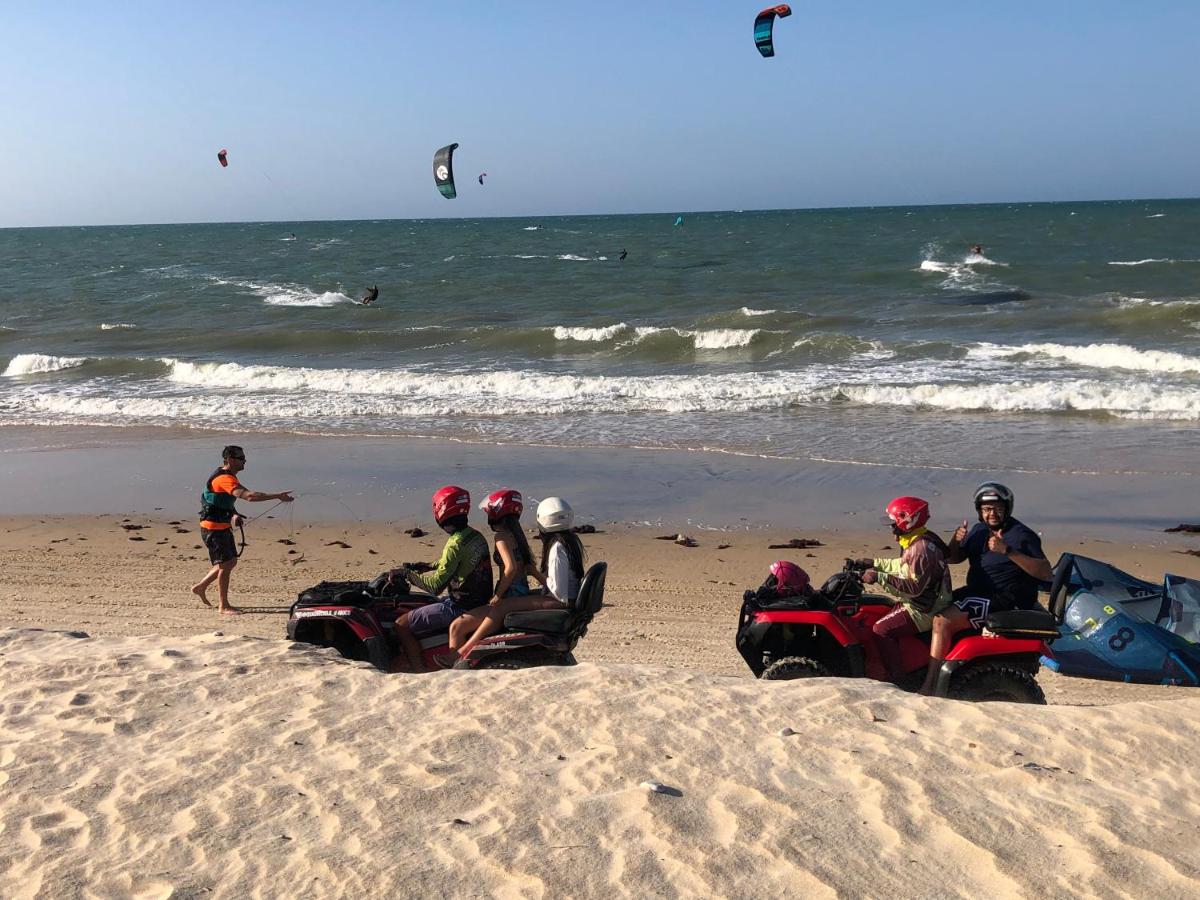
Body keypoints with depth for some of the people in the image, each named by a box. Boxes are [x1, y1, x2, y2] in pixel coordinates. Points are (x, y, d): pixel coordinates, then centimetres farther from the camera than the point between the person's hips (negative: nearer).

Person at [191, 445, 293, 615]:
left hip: (223, 527, 10)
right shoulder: (224, 479, -23)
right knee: (225, 564, -6)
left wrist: (234, 515, 8)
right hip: (213, 529, -10)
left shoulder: (229, 477, 11)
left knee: (231, 561, 15)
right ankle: (223, 606, 3)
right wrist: (277, 496, -38)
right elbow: (249, 496, -37)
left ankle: (200, 586, 28)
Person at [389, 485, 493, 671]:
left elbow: (435, 586, -22)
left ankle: (420, 672, -10)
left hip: (458, 607, -9)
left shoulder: (456, 544, -22)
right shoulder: (476, 536, 5)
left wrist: (406, 573, -12)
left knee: (401, 625, -5)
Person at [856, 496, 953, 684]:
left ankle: (898, 679, -13)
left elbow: (914, 587, -29)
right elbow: (903, 566, 26)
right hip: (919, 603, 11)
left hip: (923, 611, -11)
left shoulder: (922, 548, -23)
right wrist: (873, 564, 23)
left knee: (881, 630, -18)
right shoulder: (916, 542, 10)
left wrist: (879, 577, -30)